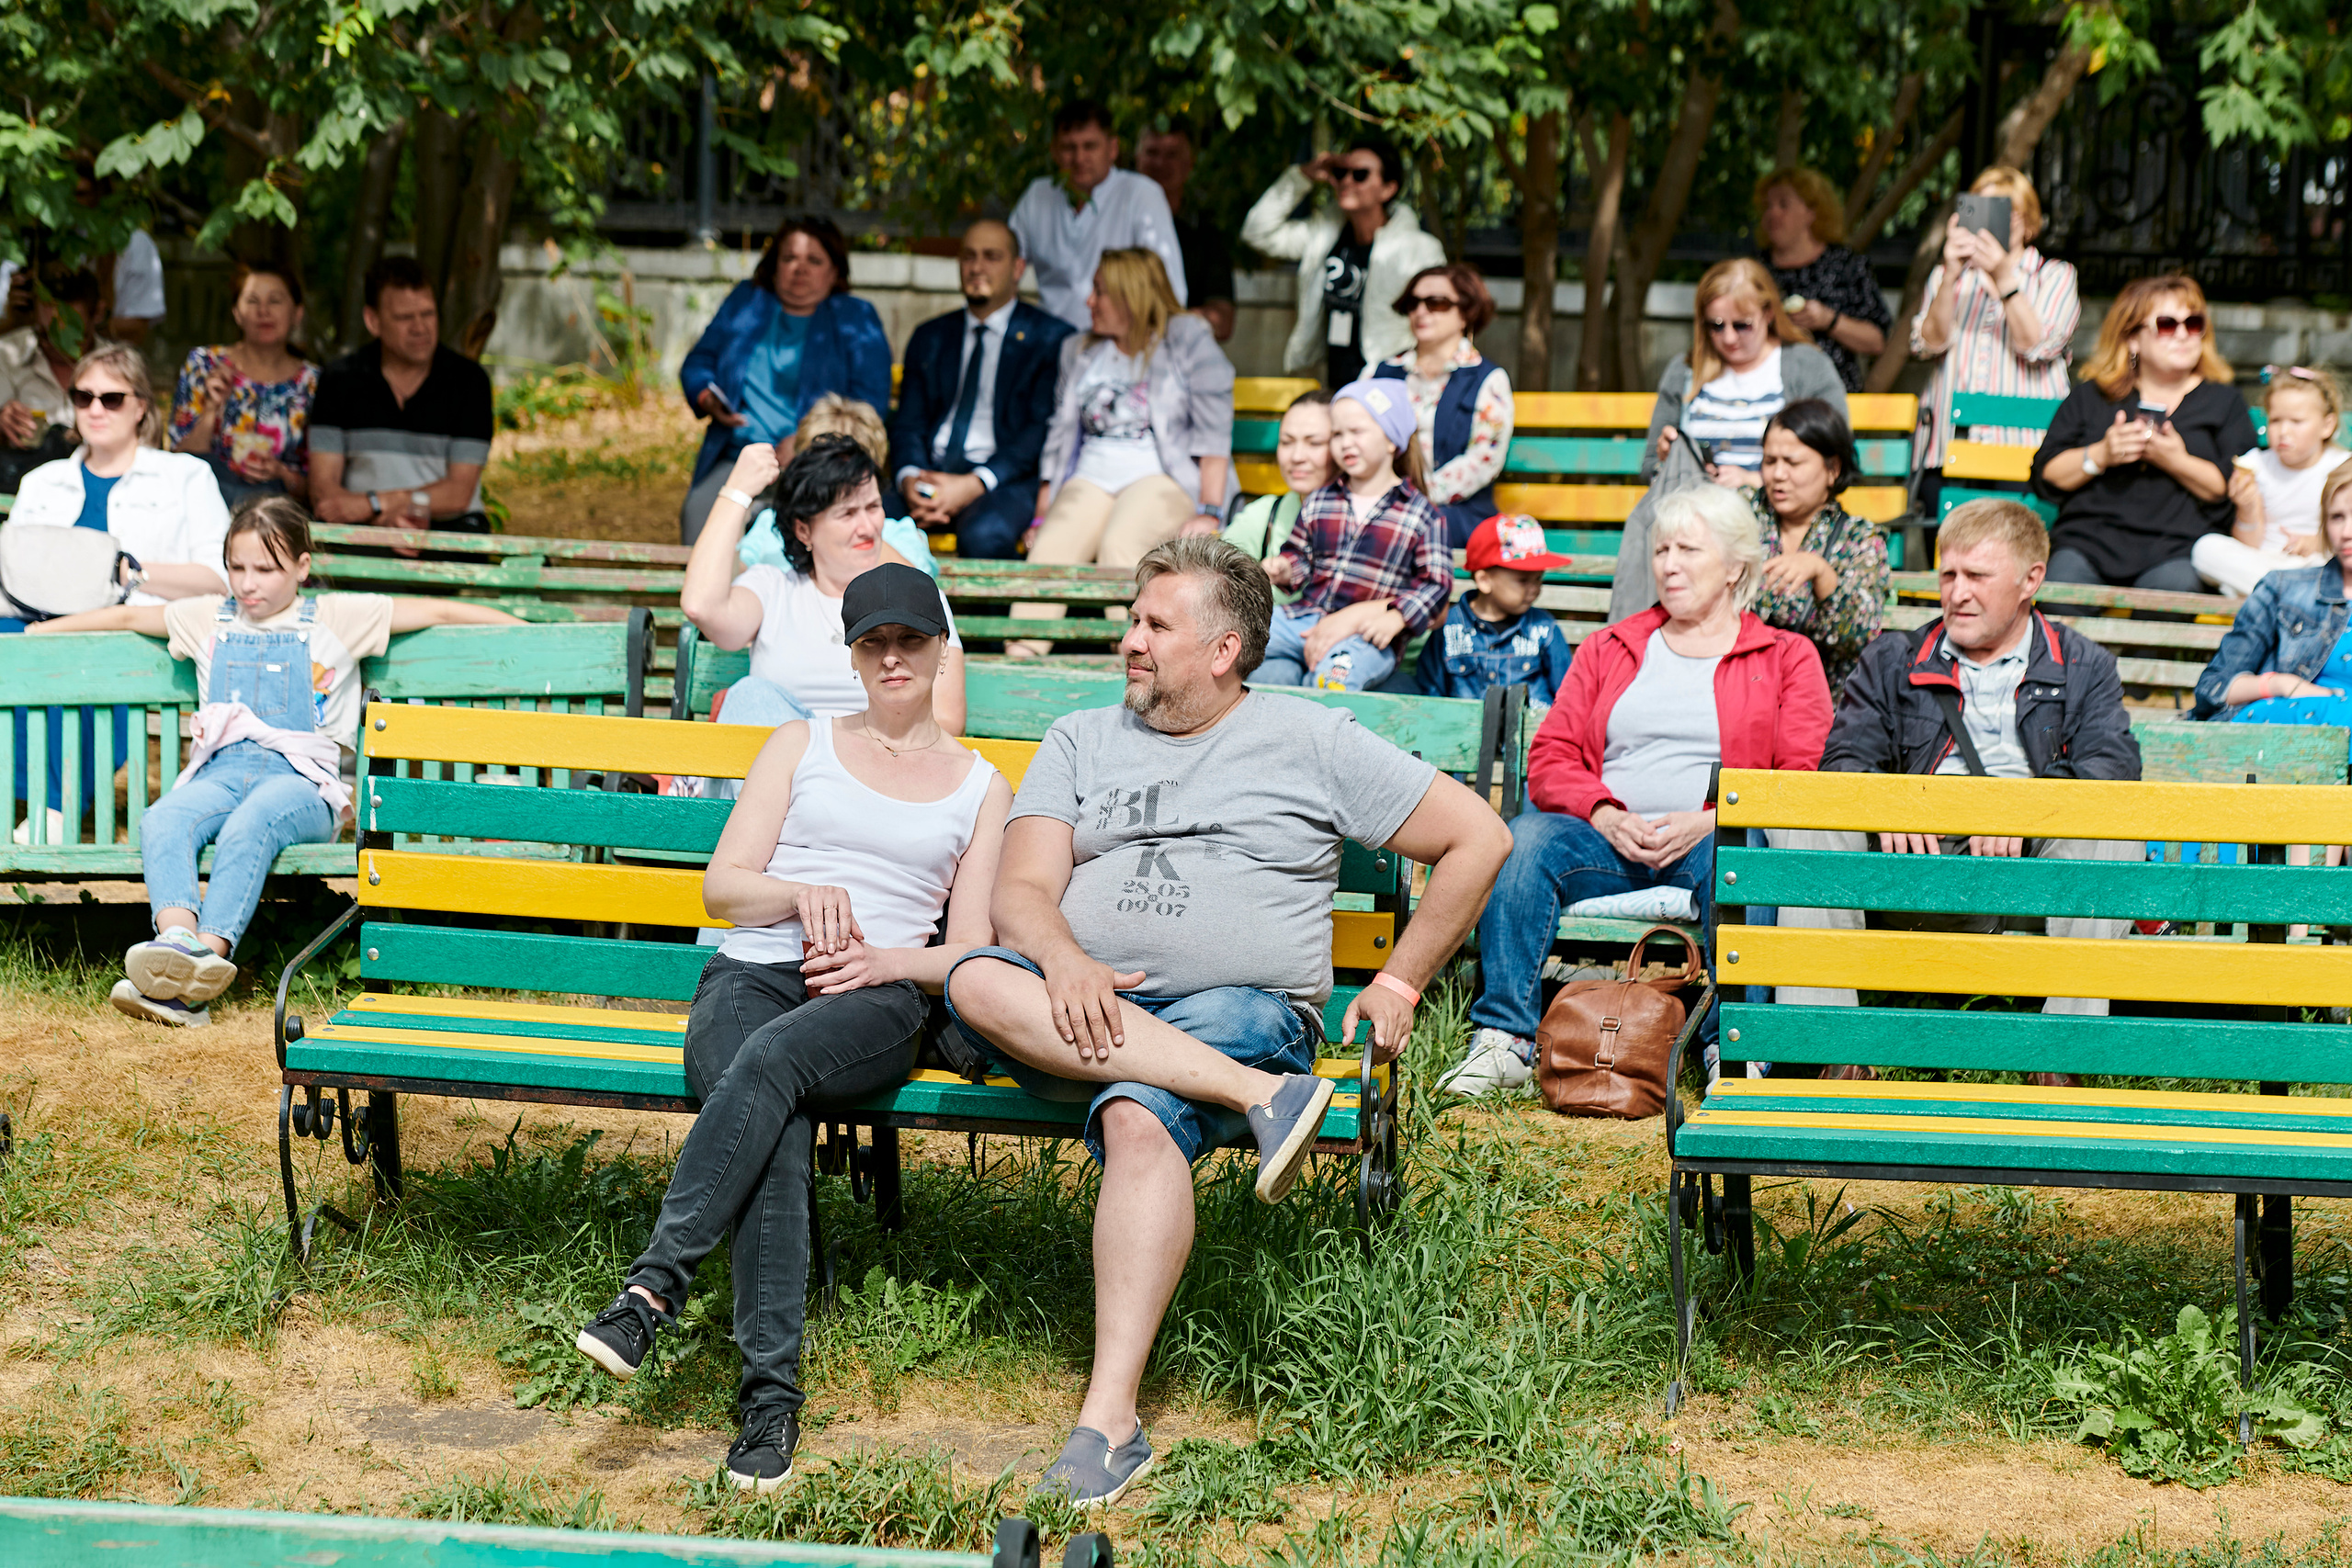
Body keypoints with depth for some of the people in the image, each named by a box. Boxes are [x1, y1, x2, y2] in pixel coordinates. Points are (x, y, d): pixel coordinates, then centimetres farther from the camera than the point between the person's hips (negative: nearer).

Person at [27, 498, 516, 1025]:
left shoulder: (337, 618, 13)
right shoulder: (209, 618, 24)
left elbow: (439, 612, 12)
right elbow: (125, 617, 33)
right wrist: (32, 632, 34)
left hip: (302, 780, -3)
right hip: (220, 772, 3)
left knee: (249, 825, -39)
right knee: (161, 820, -32)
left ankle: (208, 953, -56)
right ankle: (179, 940, -57)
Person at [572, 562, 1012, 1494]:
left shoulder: (980, 787, 21)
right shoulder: (803, 745, 23)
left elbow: (969, 949, 13)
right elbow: (723, 885, 13)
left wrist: (885, 962, -8)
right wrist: (804, 894, -8)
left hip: (877, 1001, -1)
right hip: (750, 974, 1)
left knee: (772, 1058, -38)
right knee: (779, 1137, -34)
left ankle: (654, 1287, -46)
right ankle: (770, 1396, -40)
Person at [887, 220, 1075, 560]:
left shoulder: (1051, 337, 7)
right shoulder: (930, 337, 23)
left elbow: (1044, 429, -4)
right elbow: (907, 422, 16)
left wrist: (974, 484, -17)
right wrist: (909, 478, -9)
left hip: (1005, 478, -4)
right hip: (928, 472, 4)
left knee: (985, 534, -38)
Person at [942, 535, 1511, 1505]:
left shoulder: (1312, 742, 12)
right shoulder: (1079, 742, 19)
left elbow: (1478, 839, 13)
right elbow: (1021, 893, 5)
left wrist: (1401, 983, 8)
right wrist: (1065, 961, -18)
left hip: (1242, 1009, -3)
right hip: (1084, 1014, 3)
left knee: (1140, 1118, -37)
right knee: (978, 981, -32)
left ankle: (1110, 1421, -41)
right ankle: (1258, 1096, -32)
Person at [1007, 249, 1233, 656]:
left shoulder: (1187, 338, 7)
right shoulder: (1077, 350, 24)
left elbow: (1213, 432, -2)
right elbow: (1061, 439, 22)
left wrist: (1209, 515, -13)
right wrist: (1041, 515, 10)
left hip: (1163, 476, -4)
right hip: (1092, 477, 4)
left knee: (1119, 545, -37)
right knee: (1050, 549, -29)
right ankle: (1019, 661, -45)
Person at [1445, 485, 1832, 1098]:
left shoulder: (1787, 657, 16)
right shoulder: (1607, 648, 24)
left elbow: (1804, 777, 2)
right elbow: (1550, 757, 13)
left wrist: (1709, 821, -14)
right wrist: (1606, 816, -8)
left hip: (1710, 840, -2)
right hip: (1605, 840, 2)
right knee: (1527, 835, -30)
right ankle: (1505, 1042, -34)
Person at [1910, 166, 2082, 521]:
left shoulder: (2056, 275, 13)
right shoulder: (1946, 276, 21)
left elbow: (2037, 346, -4)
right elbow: (1928, 343, 2)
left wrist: (2003, 278, -16)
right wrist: (1951, 276, -12)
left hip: (2023, 449, -2)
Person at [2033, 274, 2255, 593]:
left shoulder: (2224, 401, 18)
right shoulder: (2091, 396, 20)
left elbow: (2235, 491, 5)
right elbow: (2046, 476, 13)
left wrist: (2177, 462, -11)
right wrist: (2100, 455, -5)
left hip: (2176, 546, 0)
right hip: (2089, 535, 0)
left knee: (2175, 584, -35)